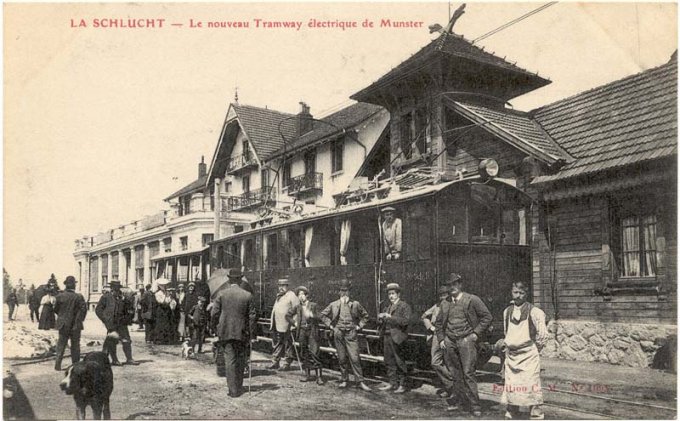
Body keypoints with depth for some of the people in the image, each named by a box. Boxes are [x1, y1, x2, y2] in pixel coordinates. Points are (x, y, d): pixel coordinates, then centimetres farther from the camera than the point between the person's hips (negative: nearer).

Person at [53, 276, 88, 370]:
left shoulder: (60, 296, -6)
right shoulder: (79, 297, -11)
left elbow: (55, 309, 3)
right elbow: (84, 309, -12)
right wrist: (79, 319, 3)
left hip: (63, 324, 1)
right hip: (75, 325, -1)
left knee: (61, 344, 10)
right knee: (75, 345, 10)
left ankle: (58, 363, 2)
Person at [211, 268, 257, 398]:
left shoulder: (221, 294, -4)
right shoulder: (247, 295, -3)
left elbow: (215, 314, -3)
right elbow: (252, 316, -2)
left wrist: (217, 329, 11)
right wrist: (251, 334, 4)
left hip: (225, 332, -1)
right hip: (241, 333, 1)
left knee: (230, 361, 3)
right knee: (240, 361, 15)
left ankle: (233, 390, 2)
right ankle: (238, 388, 24)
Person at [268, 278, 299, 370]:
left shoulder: (291, 295, -8)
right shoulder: (278, 296, 18)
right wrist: (272, 321, 22)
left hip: (287, 327, -8)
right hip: (277, 326, 8)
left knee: (288, 345, 1)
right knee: (277, 344, 12)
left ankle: (287, 363, 8)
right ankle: (275, 362, 18)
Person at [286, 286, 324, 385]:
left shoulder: (314, 305, 0)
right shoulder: (298, 307, 9)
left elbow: (318, 318, -7)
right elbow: (287, 315, 20)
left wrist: (311, 316, -24)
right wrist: (294, 323, 9)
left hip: (312, 332, -4)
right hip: (302, 331, 4)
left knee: (314, 353, -11)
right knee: (304, 354, 8)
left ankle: (319, 377, -10)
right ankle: (307, 375, 19)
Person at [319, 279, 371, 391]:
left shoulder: (355, 304, 4)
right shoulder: (334, 305, 6)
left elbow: (365, 316, 13)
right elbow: (323, 315, 15)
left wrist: (359, 326, 4)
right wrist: (330, 325, 6)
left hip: (351, 334, -2)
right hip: (338, 334, 2)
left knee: (354, 358, -8)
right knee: (342, 358, 7)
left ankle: (361, 381, -4)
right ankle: (344, 380, 20)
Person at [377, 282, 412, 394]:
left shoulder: (404, 306, -3)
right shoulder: (388, 307, 20)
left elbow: (405, 321, -15)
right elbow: (383, 322, 22)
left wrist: (390, 317, -18)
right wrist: (381, 318, -1)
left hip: (398, 337, -7)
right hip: (387, 337, 7)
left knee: (400, 362, -2)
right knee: (389, 362, 9)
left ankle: (402, 385, 6)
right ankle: (392, 383, 19)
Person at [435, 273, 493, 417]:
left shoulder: (472, 300, -1)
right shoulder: (445, 303, 13)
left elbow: (487, 316, 0)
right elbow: (438, 322, 23)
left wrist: (476, 333, -5)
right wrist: (440, 339, 11)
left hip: (466, 340, -4)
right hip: (449, 341, 4)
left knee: (468, 373, -8)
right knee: (455, 373, 6)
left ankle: (474, 405, -2)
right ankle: (456, 399, 17)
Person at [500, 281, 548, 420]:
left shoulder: (534, 312, -9)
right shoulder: (507, 312, 9)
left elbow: (542, 333, -6)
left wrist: (535, 347, 2)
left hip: (529, 355, -5)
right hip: (511, 355, 5)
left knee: (531, 387, -7)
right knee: (510, 387, 9)